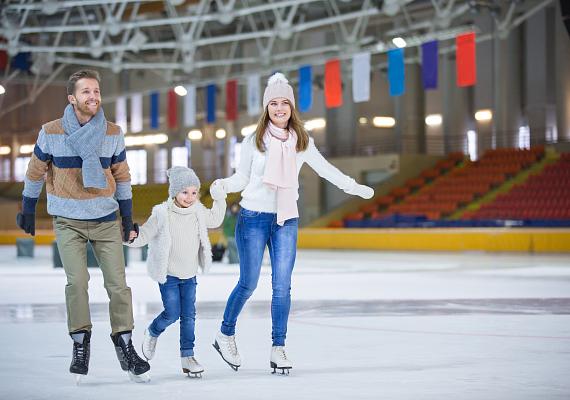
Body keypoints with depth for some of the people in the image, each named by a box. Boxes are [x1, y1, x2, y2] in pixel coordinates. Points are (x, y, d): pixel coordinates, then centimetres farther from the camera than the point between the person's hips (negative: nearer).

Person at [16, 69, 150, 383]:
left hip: (106, 220, 2)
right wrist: (27, 211, 10)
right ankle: (80, 344, 1)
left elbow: (121, 175, 8)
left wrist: (127, 216, 10)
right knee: (77, 281, -15)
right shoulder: (51, 133, -7)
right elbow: (35, 172, 5)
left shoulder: (113, 134, -2)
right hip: (68, 222, -2)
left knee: (118, 284, -2)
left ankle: (125, 346, 11)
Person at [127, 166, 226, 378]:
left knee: (189, 315, 2)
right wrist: (133, 237, -36)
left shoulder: (198, 212, 1)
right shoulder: (162, 214, -16)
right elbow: (146, 234, -16)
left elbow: (215, 220, 21)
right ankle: (152, 333, 28)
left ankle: (187, 356, 8)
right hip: (168, 274, -5)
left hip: (190, 275, 5)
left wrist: (219, 199, 11)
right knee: (172, 314, -4)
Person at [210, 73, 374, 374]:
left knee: (282, 286, 0)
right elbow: (242, 178, 3)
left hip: (287, 219, 2)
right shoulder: (254, 141, -2)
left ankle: (278, 348, 8)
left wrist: (355, 187, 19)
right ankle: (225, 335, 21)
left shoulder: (301, 141, 5)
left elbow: (324, 168, 17)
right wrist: (222, 185, -17)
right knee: (248, 283, 1)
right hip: (253, 217, -2)